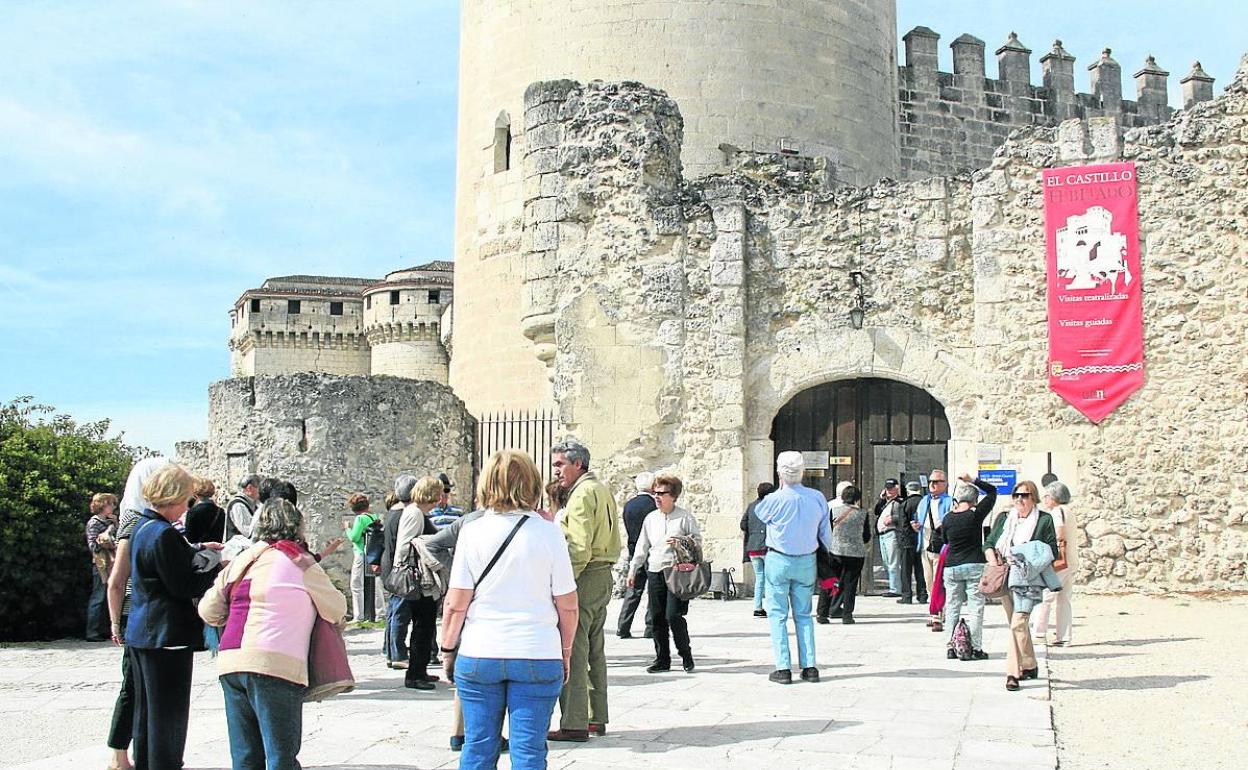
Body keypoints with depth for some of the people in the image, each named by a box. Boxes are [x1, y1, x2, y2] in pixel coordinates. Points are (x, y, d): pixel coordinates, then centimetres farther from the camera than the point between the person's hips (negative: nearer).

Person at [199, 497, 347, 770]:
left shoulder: (242, 561, 17)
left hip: (229, 664, 6)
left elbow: (208, 611, 18)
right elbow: (337, 610, 8)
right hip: (275, 665, -6)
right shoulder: (300, 563, 1)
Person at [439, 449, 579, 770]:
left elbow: (456, 604, -4)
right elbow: (568, 606, -2)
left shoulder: (472, 530, -3)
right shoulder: (548, 531, -4)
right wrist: (565, 653, 11)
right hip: (537, 656, -1)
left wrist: (448, 649, 10)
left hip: (478, 656, 1)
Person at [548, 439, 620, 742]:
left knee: (574, 651, -7)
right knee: (595, 651, 15)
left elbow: (580, 548, -21)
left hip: (585, 577, -10)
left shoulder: (582, 493, -13)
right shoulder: (602, 490, 18)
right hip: (604, 576, 10)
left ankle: (574, 724, -5)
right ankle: (596, 718, 20)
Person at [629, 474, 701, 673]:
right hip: (654, 572, 5)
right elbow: (642, 546, 18)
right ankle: (662, 659, 14)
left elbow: (698, 541, 2)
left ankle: (686, 656, 7)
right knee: (656, 617, 5)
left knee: (673, 616, -11)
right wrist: (633, 569, 16)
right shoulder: (650, 518, 14)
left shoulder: (685, 517, -1)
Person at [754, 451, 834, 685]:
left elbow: (759, 513, 8)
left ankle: (783, 669, 0)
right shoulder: (817, 498, -5)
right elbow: (826, 534, 3)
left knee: (777, 615, 4)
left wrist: (781, 488, 9)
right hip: (807, 561, 3)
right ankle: (809, 667, 9)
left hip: (778, 560, -3)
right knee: (804, 615, 13)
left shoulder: (775, 499, -15)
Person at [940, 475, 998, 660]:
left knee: (952, 607, 9)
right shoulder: (975, 515, -10)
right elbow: (992, 491, -1)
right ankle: (975, 648, -1)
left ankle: (951, 647, 10)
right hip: (974, 566, -4)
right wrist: (973, 481, 1)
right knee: (975, 607, 1)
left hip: (951, 567, 4)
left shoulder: (948, 518, 1)